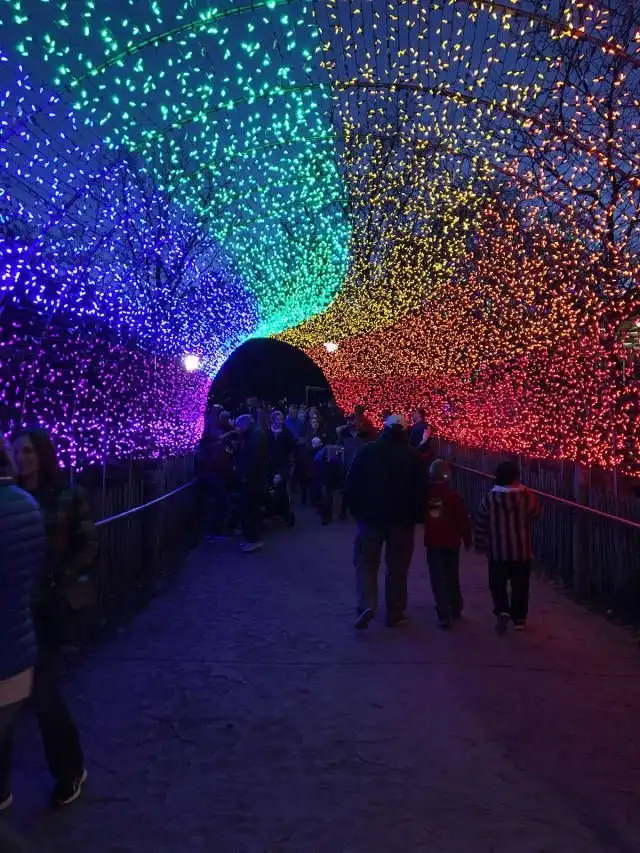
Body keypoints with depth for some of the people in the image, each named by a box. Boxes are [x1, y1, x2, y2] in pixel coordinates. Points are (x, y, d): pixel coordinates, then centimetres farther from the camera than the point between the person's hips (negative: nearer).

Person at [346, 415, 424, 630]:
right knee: (397, 567, 10)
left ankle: (366, 605, -9)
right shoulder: (412, 457, -3)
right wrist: (416, 516, 5)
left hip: (370, 515, 0)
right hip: (401, 519, 0)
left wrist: (356, 509, 7)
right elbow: (419, 491, -5)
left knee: (366, 563, 9)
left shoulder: (366, 451, -3)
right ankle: (395, 613, 16)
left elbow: (351, 483, -2)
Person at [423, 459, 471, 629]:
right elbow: (463, 520, -6)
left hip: (432, 542, -1)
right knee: (452, 576, 18)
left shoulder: (425, 495, -7)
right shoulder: (454, 496, -10)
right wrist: (467, 539, 4)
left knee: (438, 579, 1)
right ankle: (456, 608, 30)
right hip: (451, 542, 1)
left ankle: (444, 615, -4)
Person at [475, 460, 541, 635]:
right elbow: (536, 513, 10)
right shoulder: (527, 496, -10)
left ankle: (502, 611, -8)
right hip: (522, 550, 1)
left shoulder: (491, 498, -9)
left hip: (498, 551, -1)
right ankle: (519, 619, 21)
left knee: (497, 584, 12)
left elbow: (481, 523, -3)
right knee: (520, 586, 14)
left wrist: (480, 545, 9)